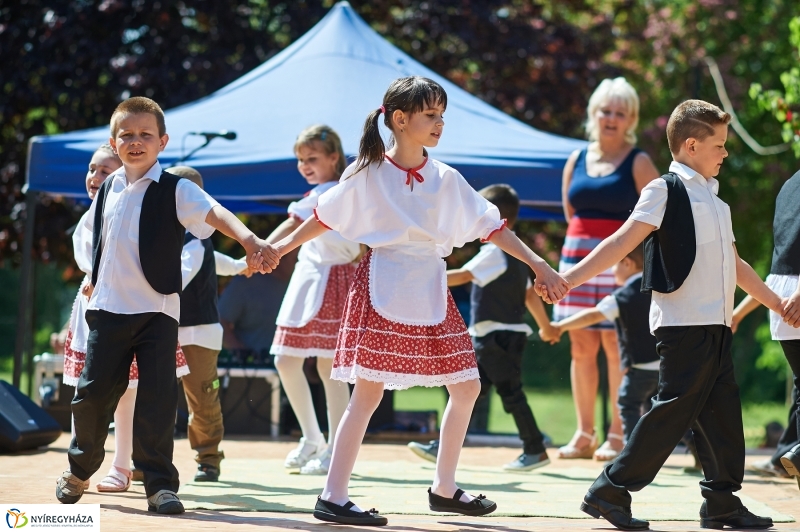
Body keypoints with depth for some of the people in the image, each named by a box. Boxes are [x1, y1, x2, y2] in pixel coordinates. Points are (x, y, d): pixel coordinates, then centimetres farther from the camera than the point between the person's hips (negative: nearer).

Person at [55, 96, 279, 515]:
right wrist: (94, 279, 24)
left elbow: (215, 214, -23)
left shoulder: (176, 190, -6)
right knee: (94, 389, 7)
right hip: (108, 308, 4)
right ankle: (78, 470, 27)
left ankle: (160, 483, -3)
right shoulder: (109, 189, 9)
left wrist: (249, 240, -39)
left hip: (157, 309, -4)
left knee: (158, 396, -8)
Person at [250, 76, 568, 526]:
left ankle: (444, 488, 20)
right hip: (382, 288, -5)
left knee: (466, 387, 6)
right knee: (369, 391, -9)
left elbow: (491, 227, 6)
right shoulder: (368, 173, -4)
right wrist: (280, 248, 5)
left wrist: (539, 265, 1)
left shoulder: (446, 179, 6)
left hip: (429, 290, 5)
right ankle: (333, 497, -5)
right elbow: (325, 217, 7)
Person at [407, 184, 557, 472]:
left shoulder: (495, 252, -14)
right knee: (468, 390, 9)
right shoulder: (515, 254, 15)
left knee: (510, 392, -4)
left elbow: (464, 275, -25)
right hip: (488, 338, 10)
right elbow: (530, 293, 19)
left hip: (500, 337, -10)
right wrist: (546, 326, 24)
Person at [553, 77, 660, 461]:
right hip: (577, 257, 5)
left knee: (616, 348, -7)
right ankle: (584, 434, 11)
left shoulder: (638, 163, -1)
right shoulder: (577, 160, 13)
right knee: (581, 347, 5)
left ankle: (617, 435, -2)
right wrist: (584, 242, 13)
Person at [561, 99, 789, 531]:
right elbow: (622, 242, -12)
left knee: (722, 411, 8)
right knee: (675, 409, -10)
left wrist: (775, 302, 37)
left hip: (716, 324, 8)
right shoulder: (666, 191, -5)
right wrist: (565, 279, -22)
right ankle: (610, 492, -5)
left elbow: (732, 263, 30)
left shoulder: (712, 199, 20)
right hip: (684, 322, -8)